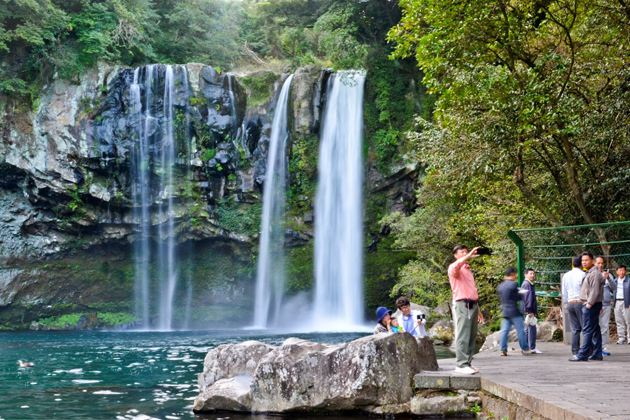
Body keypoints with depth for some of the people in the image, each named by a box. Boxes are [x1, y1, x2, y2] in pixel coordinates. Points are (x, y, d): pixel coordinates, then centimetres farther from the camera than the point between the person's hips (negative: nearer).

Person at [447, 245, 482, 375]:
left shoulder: (468, 270, 26)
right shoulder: (454, 268, 0)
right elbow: (456, 266, -28)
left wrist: (477, 308, 26)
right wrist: (469, 256, -39)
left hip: (473, 305, 8)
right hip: (463, 305, -8)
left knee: (472, 336, 7)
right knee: (463, 336, -12)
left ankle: (467, 363, 11)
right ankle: (461, 364, -14)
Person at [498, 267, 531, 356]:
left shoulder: (500, 286, 10)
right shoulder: (513, 284, -12)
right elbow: (517, 297, -10)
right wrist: (522, 295, 8)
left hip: (504, 311, 6)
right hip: (513, 311, -6)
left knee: (504, 331, 4)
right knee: (520, 330, 3)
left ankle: (503, 349, -2)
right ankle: (525, 349, 9)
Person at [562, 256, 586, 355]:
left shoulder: (566, 275, 12)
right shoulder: (583, 275, -7)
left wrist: (566, 304, 23)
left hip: (570, 303, 6)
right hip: (581, 302, -6)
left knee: (574, 329, 6)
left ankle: (575, 351, 3)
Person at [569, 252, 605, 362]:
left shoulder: (595, 273, -13)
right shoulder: (589, 273, 19)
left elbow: (595, 291, -20)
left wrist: (589, 303, -20)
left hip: (591, 305, -11)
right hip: (589, 304, 11)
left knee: (588, 330, -11)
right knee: (595, 330, 12)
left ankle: (582, 355, -14)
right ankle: (597, 354, 15)